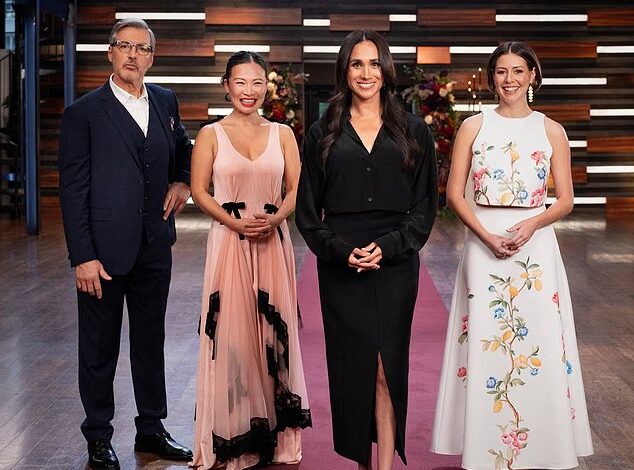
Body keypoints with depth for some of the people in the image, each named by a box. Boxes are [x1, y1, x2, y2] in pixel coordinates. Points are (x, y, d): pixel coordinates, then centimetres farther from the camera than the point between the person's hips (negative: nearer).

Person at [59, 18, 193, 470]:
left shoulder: (165, 102, 7)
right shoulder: (83, 112, -8)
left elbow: (184, 147, 27)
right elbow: (72, 190, -10)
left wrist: (182, 181, 5)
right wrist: (83, 256, -16)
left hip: (155, 247, 5)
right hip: (104, 249, -5)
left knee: (151, 341, 16)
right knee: (100, 348, 7)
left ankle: (151, 429, 29)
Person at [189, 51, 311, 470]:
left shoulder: (282, 134, 8)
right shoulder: (211, 135, 2)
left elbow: (296, 189, 6)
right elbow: (200, 191, 0)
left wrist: (274, 219, -12)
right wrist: (234, 221, -14)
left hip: (273, 243, 2)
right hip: (229, 242, -2)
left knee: (273, 331, 5)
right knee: (230, 333, -2)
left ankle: (276, 434, 16)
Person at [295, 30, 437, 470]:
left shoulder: (413, 131, 7)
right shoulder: (324, 133, 8)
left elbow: (425, 206, 4)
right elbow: (308, 209, 6)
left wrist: (388, 247, -10)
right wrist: (341, 250, -9)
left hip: (395, 266, -1)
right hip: (340, 269, 1)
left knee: (386, 368, -3)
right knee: (351, 367, 4)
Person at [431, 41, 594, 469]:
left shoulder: (551, 130, 6)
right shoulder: (473, 127, 5)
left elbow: (565, 200, 4)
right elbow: (455, 194, 1)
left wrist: (531, 225, -15)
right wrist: (487, 236, -13)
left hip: (536, 247, 0)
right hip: (483, 245, 0)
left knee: (539, 350, 1)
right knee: (484, 347, 1)